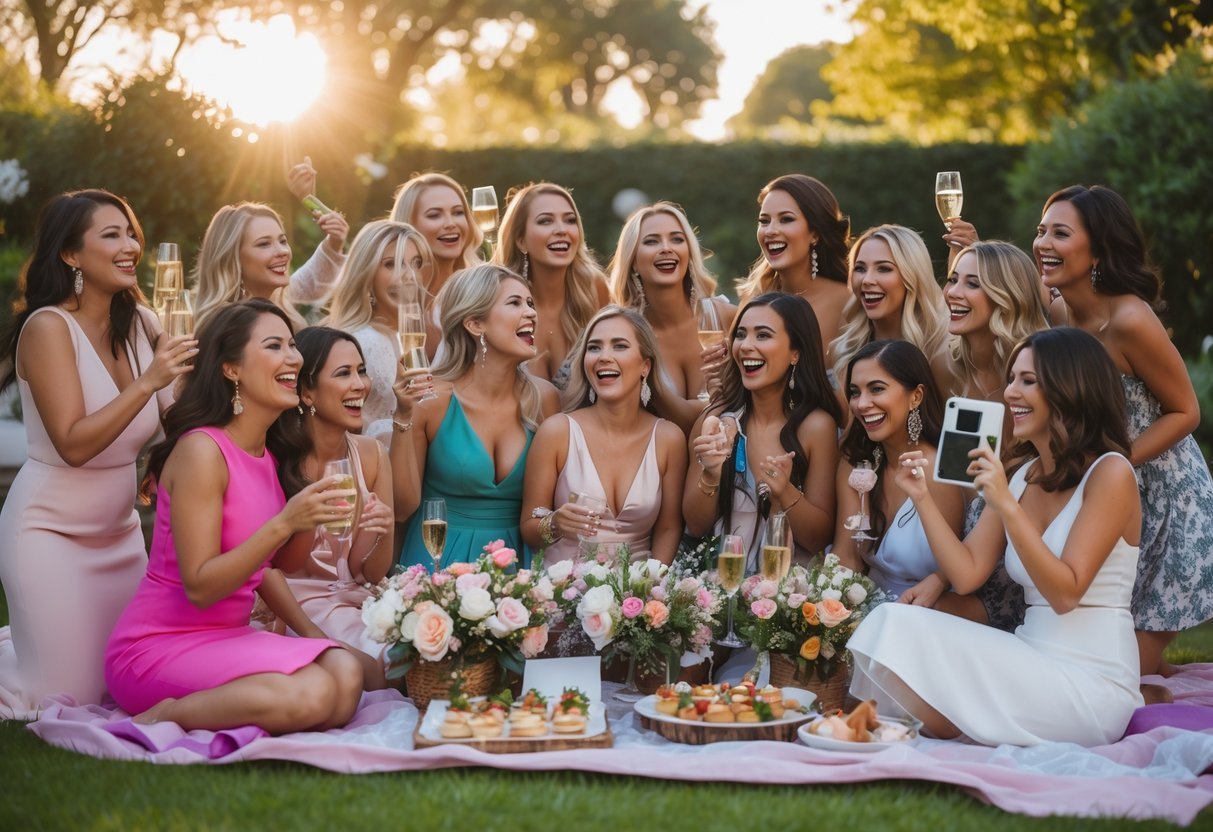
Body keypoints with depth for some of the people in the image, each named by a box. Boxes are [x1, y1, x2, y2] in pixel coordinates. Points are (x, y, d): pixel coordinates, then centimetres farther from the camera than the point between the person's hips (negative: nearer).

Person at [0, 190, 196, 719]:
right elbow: (73, 443, -23)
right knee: (67, 699, -5)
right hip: (50, 530, -7)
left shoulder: (139, 324, 1)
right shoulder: (48, 327, -17)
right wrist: (148, 381, -30)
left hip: (120, 530, 7)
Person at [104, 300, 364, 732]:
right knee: (309, 695, -30)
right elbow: (199, 587, -21)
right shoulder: (201, 450, -16)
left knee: (345, 673, -19)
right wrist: (285, 523, -29)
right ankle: (165, 717, -10)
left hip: (227, 638, 8)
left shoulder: (265, 455, 10)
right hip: (158, 645, -8)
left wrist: (313, 634, 6)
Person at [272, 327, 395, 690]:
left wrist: (383, 533, -18)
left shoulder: (372, 455, 1)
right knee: (385, 667, -28)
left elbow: (371, 574, 5)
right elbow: (278, 568, -5)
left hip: (356, 601, 5)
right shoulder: (279, 458, -12)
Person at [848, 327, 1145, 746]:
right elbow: (967, 573, 6)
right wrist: (922, 498, -2)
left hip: (1089, 684, -6)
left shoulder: (1109, 473, -9)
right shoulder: (1022, 479, 12)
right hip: (1033, 665, 7)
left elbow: (1065, 593, -17)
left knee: (906, 632, -20)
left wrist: (1006, 506, -23)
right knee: (897, 621, -15)